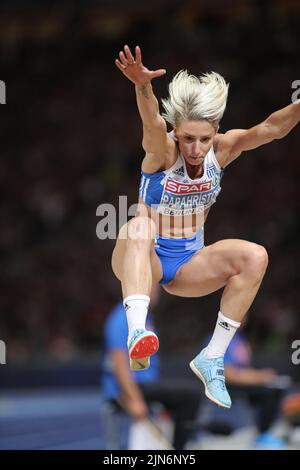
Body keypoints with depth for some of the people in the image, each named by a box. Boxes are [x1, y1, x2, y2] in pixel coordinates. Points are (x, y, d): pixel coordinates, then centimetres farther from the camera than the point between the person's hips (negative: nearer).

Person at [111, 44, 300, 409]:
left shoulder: (222, 150, -8)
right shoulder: (163, 151, -17)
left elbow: (270, 129, -24)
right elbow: (152, 124, -41)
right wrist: (142, 85, -63)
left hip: (188, 265, 4)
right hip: (144, 263, -4)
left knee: (255, 256, -21)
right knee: (139, 227, -37)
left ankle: (213, 358, -15)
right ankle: (136, 329, -54)